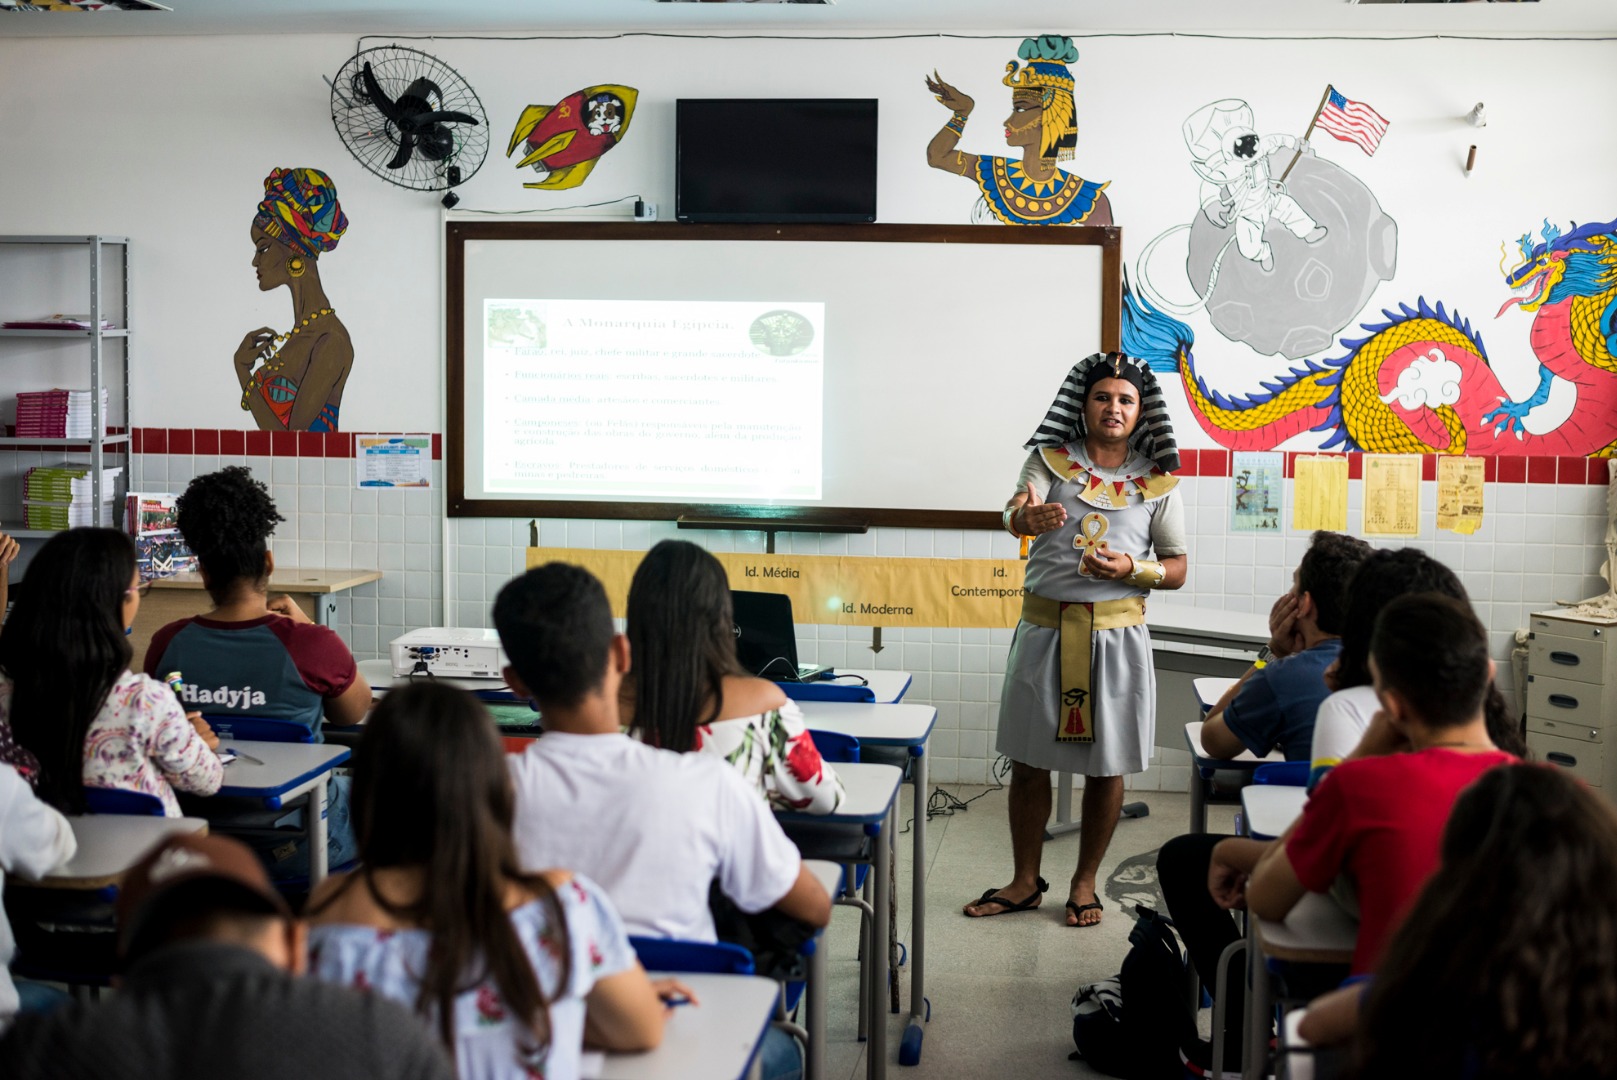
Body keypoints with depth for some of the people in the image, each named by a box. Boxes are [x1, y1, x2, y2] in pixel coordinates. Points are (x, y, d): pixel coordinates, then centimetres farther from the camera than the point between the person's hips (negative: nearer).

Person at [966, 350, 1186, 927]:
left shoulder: (1157, 481, 4)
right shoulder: (1050, 459, 1)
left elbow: (1177, 569, 5)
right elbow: (1015, 513, -19)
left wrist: (1130, 568, -15)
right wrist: (1029, 515, -44)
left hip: (1117, 633, 0)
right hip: (1045, 627, 0)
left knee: (1107, 765, 6)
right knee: (1028, 760, 7)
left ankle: (1085, 882, 23)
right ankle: (1025, 881, 22)